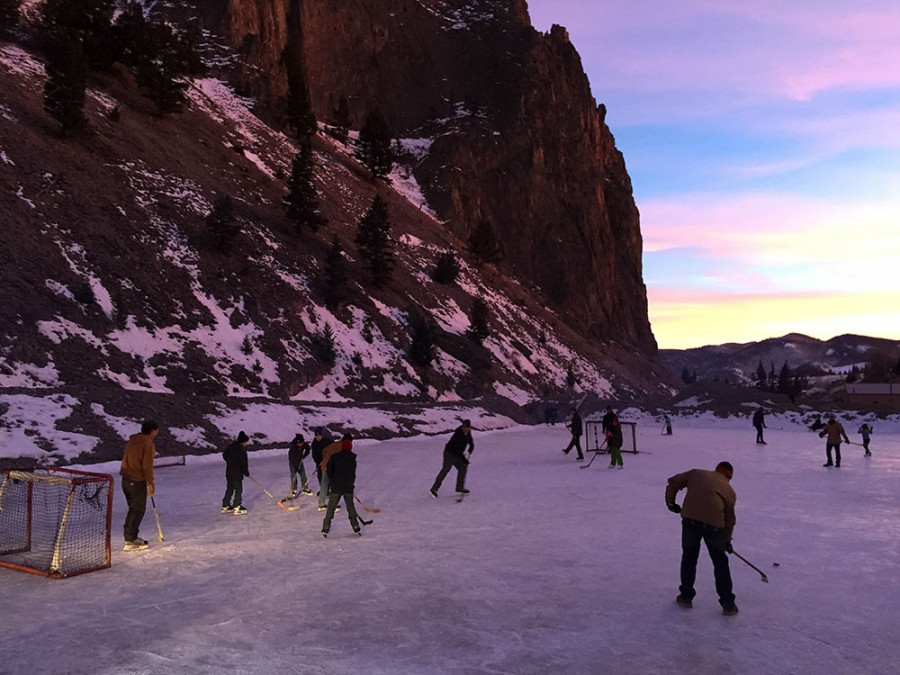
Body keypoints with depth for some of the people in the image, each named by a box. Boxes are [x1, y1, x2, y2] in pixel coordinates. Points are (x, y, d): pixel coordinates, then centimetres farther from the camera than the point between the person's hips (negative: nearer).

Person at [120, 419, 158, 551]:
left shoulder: (132, 441, 13)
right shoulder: (148, 443, -13)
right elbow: (147, 466, -17)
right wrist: (150, 483, -9)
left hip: (126, 480, 8)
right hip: (137, 482, -8)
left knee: (134, 508, 19)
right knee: (138, 510, -2)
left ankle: (131, 537, 26)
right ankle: (130, 541, -2)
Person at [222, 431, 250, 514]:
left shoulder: (230, 446, 5)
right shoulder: (241, 450, -19)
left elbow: (224, 455, 19)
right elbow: (243, 463, -17)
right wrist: (246, 472, -3)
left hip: (229, 472, 8)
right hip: (237, 474, -8)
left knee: (229, 489, 17)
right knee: (238, 490, -1)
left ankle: (225, 506, 23)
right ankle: (237, 508, -2)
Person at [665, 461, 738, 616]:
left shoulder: (696, 473, 23)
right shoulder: (729, 491, 22)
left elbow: (673, 482, 20)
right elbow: (730, 519, 23)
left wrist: (670, 502, 31)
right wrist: (727, 541, 35)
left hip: (690, 518, 0)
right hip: (714, 523, 0)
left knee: (689, 557, 20)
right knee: (720, 562, 16)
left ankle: (686, 596, 28)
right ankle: (728, 604, 19)